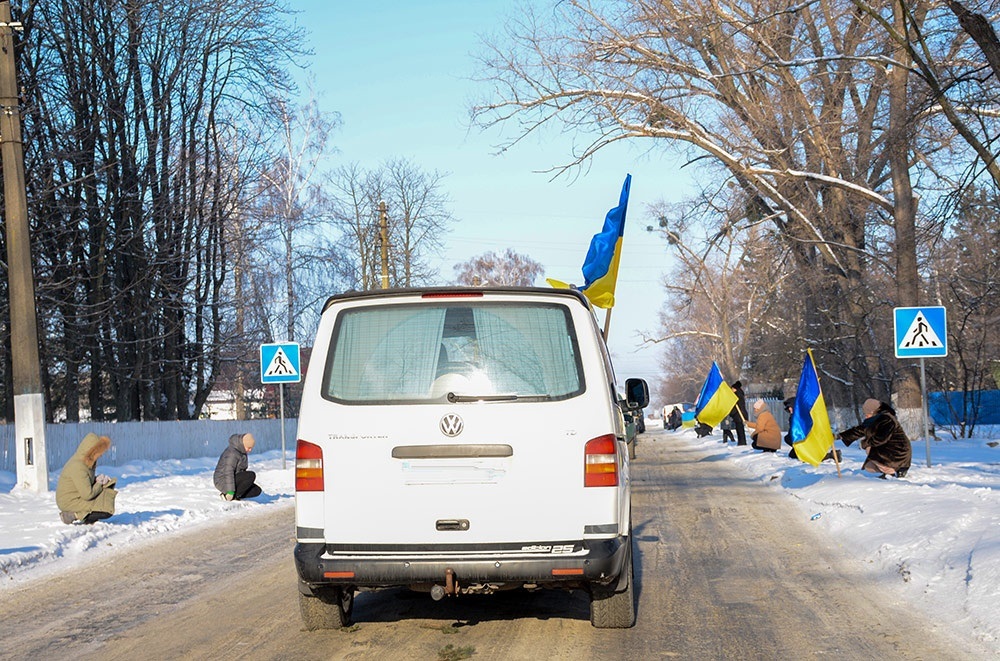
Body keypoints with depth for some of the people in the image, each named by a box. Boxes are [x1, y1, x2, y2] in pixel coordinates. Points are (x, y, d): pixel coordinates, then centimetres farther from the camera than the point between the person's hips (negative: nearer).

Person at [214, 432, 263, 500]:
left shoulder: (241, 450, 7)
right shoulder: (232, 453, -24)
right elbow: (228, 472, -28)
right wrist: (230, 492, -31)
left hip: (234, 479, 10)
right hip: (224, 481, -10)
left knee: (257, 490, -1)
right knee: (251, 475, -26)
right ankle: (232, 497, -16)